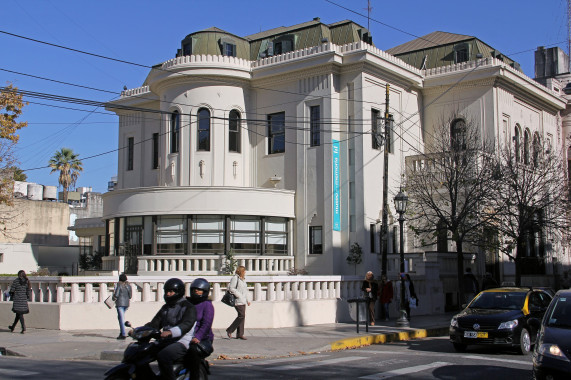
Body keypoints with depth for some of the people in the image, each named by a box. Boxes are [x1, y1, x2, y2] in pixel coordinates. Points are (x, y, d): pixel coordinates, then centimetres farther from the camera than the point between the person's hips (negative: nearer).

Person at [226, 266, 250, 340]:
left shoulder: (243, 279, 19)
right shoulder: (235, 278, -9)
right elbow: (231, 288, -16)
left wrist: (247, 300, 19)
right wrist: (239, 295, -17)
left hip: (243, 301, 9)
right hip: (238, 301, -9)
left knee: (242, 317, 7)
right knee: (242, 316, -14)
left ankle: (240, 334, 11)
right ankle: (229, 330, -4)